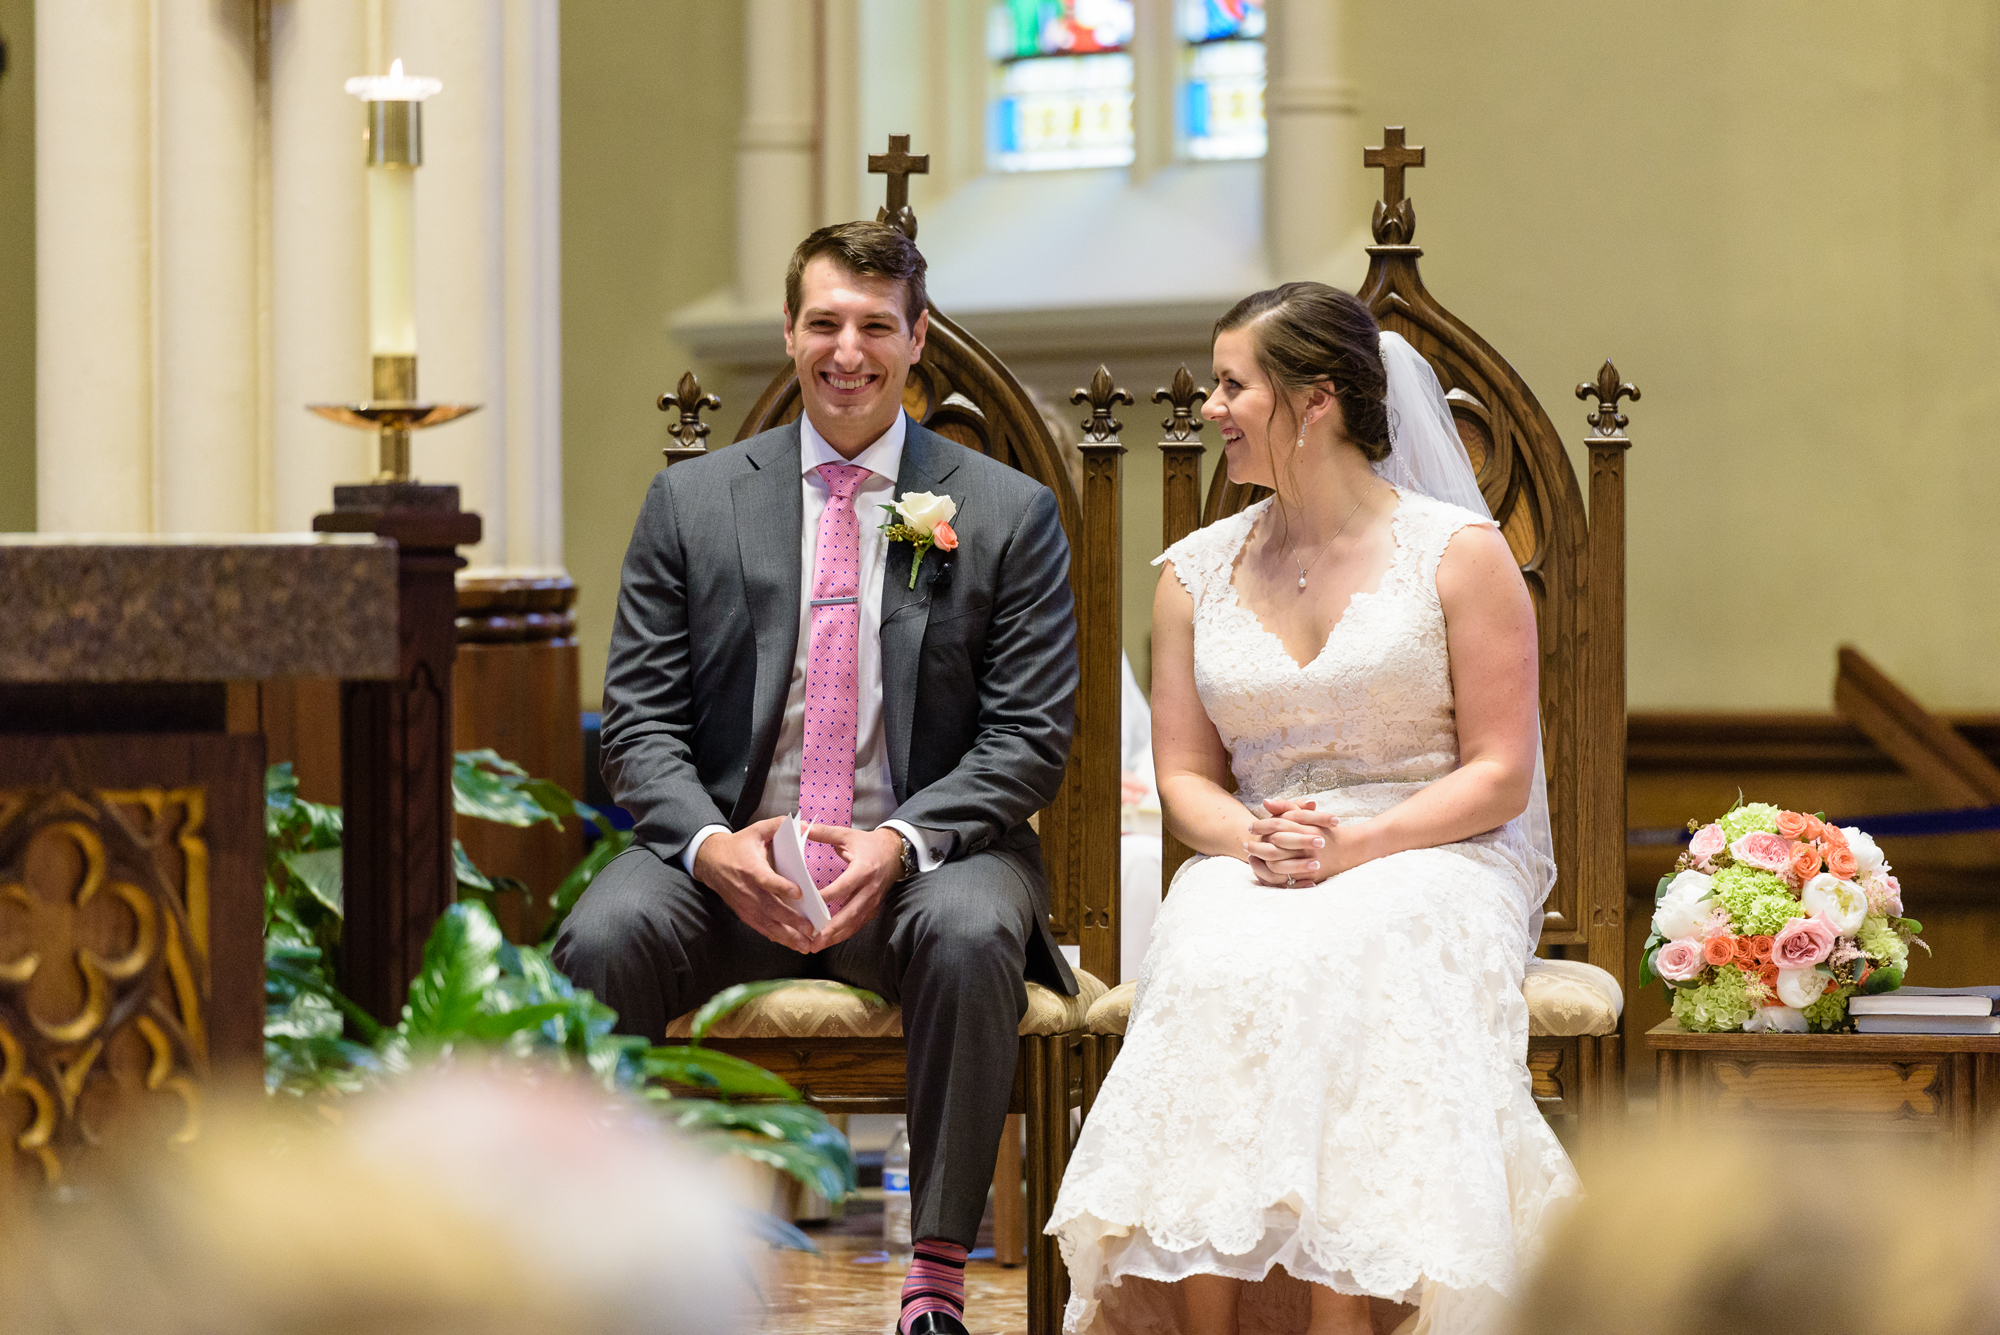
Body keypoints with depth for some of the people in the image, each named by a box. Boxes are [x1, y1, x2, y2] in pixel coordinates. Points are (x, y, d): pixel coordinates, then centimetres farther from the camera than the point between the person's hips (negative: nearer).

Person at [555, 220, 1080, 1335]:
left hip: (923, 856, -1)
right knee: (603, 939, -29)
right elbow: (641, 719, 5)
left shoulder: (1009, 513, 5)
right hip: (727, 855, 1)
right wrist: (711, 844, -16)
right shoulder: (691, 503, 9)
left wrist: (900, 843, -18)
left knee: (972, 938, -35)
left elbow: (1032, 737, 0)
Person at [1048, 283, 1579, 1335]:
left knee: (1336, 965, -37)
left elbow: (1499, 774, -1)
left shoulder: (1458, 554, 3)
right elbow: (1185, 778, 14)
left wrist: (1355, 844, -16)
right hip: (1250, 868, 3)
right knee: (1215, 970, -33)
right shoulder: (1196, 573, 15)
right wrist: (1253, 840, -10)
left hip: (1430, 857, -3)